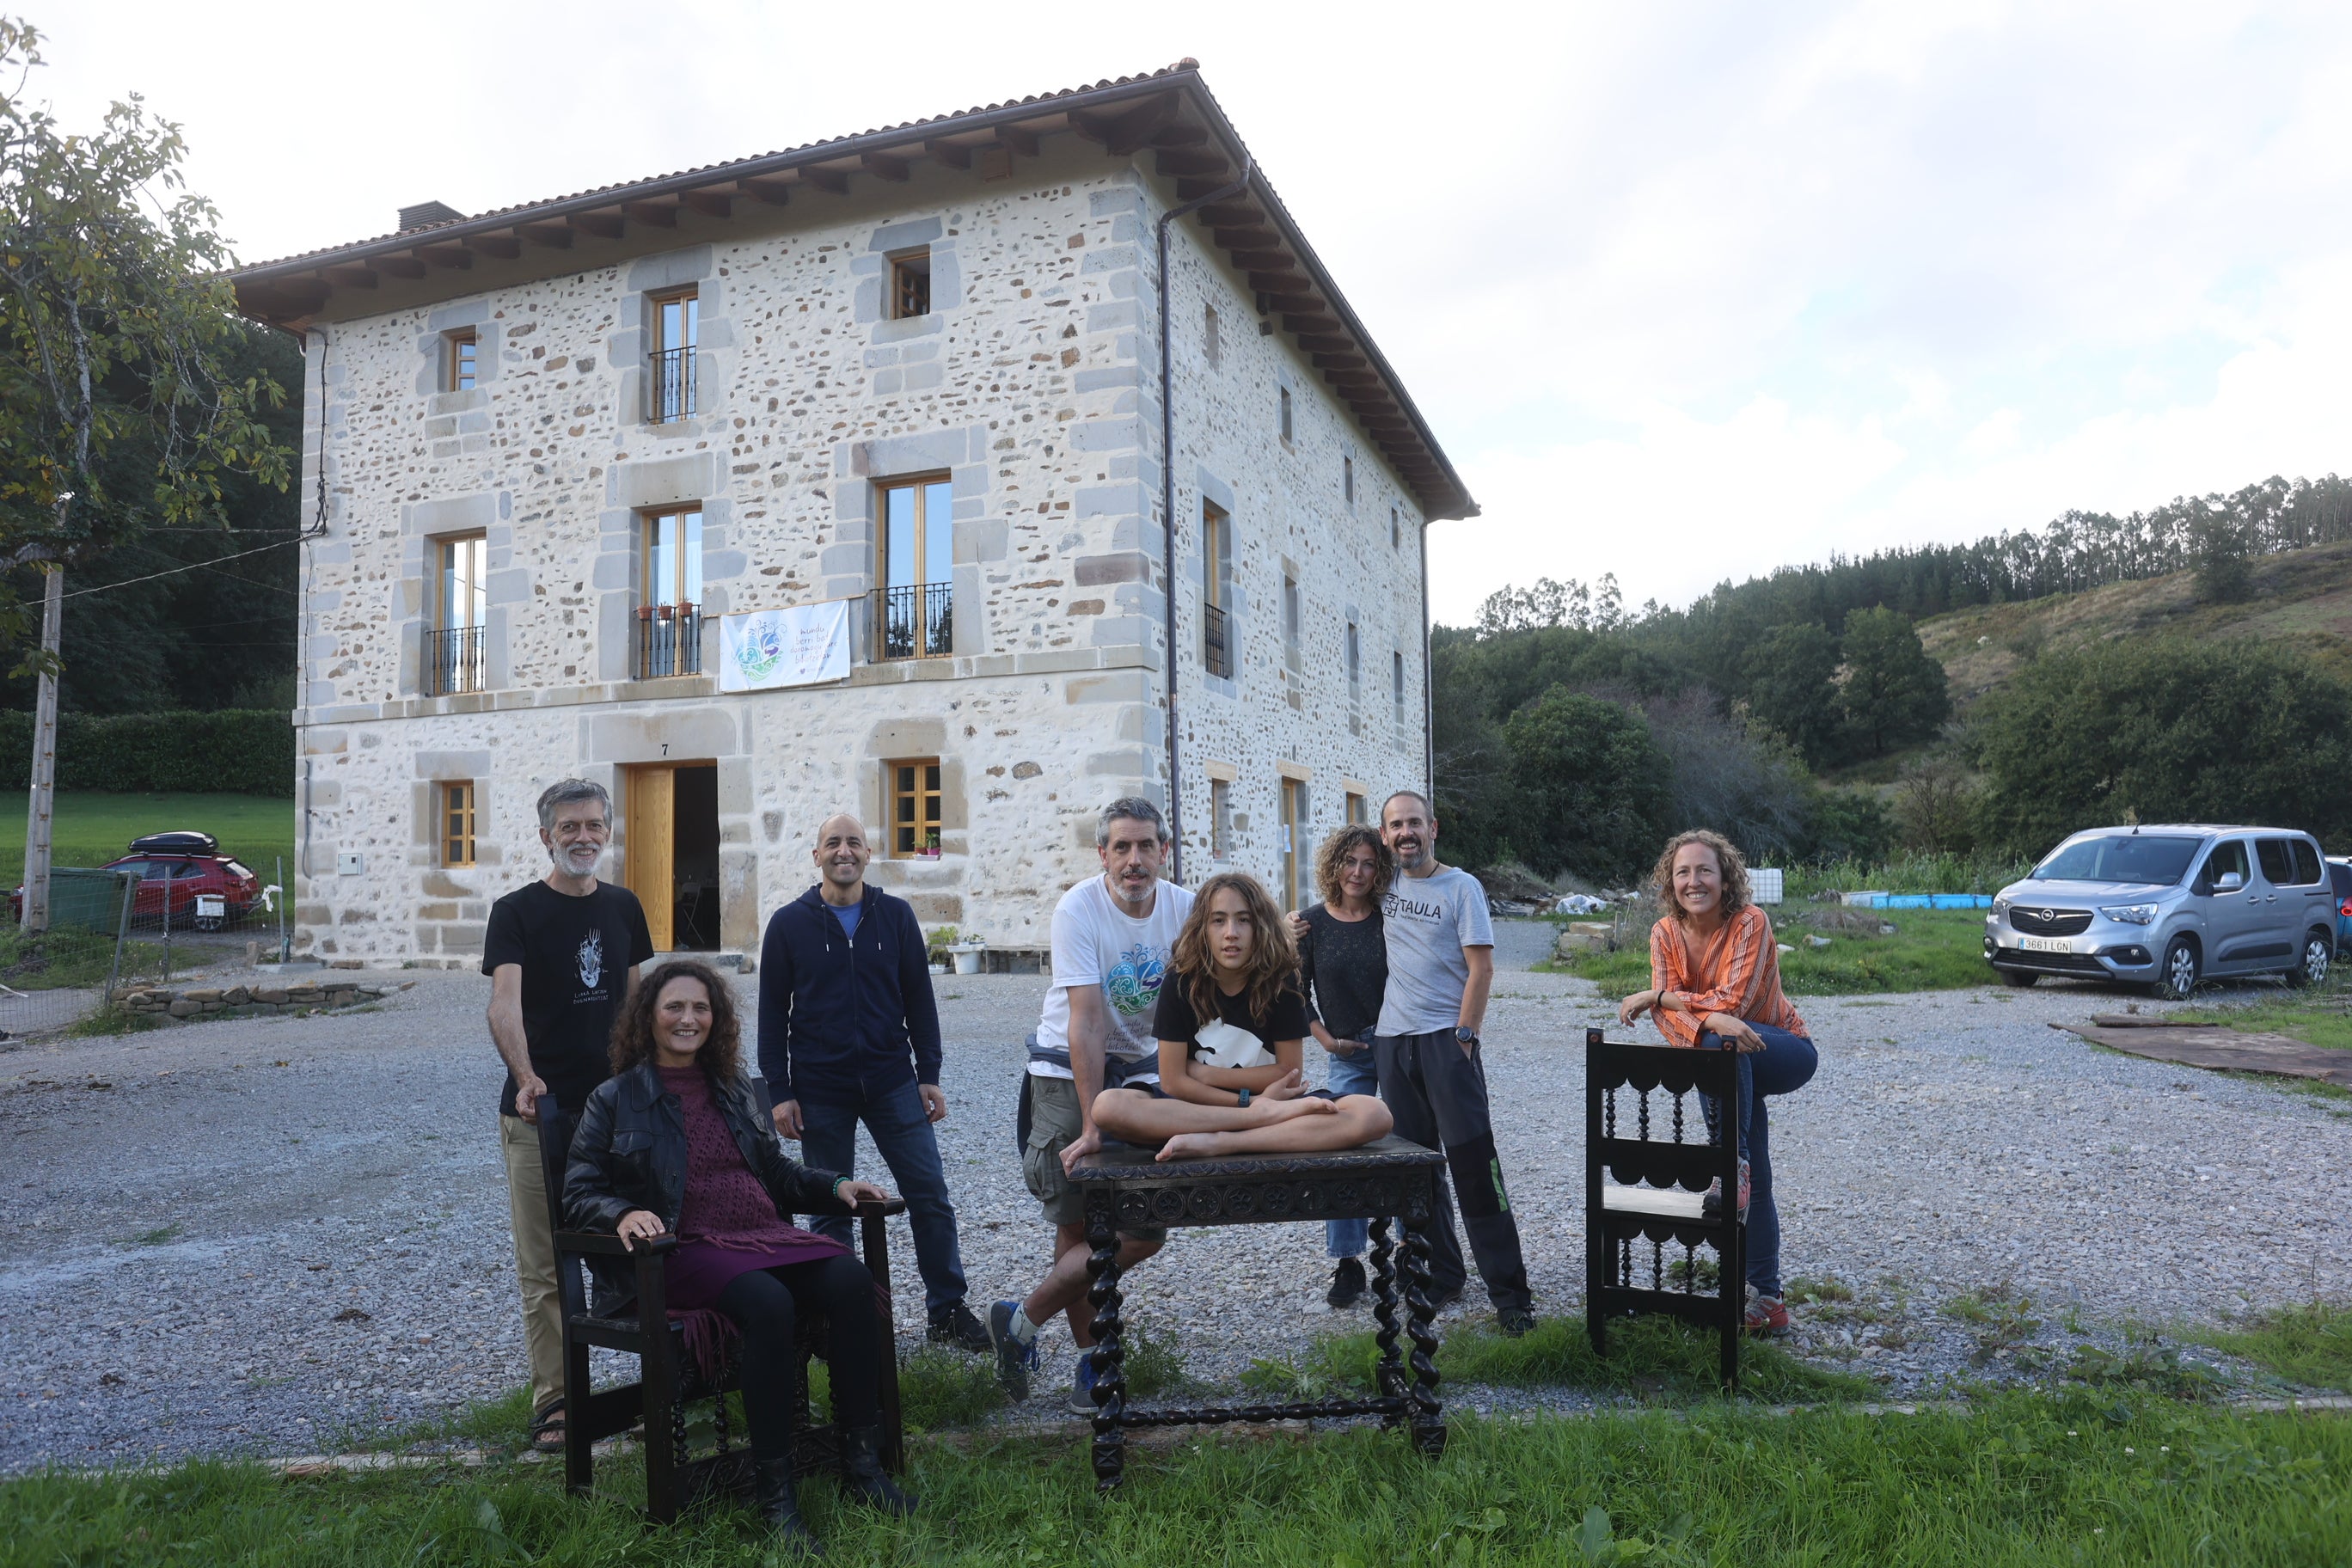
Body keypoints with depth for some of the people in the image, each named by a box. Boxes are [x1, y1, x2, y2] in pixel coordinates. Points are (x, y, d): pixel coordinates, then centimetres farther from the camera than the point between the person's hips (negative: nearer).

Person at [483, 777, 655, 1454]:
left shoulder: (622, 907, 9)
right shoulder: (516, 912, -7)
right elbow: (504, 1004, -22)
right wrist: (525, 1077, -38)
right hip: (540, 1113, -4)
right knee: (545, 1268, 2)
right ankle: (552, 1404, 12)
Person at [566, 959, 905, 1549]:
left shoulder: (732, 1091, 22)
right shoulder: (616, 1099, 8)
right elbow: (578, 1193, 2)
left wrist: (835, 1185, 11)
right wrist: (622, 1215, -21)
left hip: (766, 1235, 5)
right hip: (687, 1251, -5)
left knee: (851, 1280, -26)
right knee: (767, 1302, -37)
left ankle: (862, 1462, -19)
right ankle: (774, 1489, -27)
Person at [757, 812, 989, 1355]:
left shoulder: (896, 915, 4)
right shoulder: (790, 923, 0)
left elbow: (919, 999, 7)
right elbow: (773, 1013, 2)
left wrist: (929, 1076, 3)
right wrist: (780, 1092, -3)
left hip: (892, 1082, 1)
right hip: (820, 1090, -1)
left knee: (930, 1194, 0)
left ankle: (947, 1309, 12)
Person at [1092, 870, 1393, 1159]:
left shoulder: (1280, 978, -5)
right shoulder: (1181, 980, -7)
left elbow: (1290, 1074, -2)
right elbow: (1173, 1082, -8)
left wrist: (1204, 1073, -4)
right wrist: (1252, 1103, -16)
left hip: (1276, 1103, 1)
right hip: (1193, 1107, 0)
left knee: (1374, 1115, -26)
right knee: (1108, 1107, -31)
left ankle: (1217, 1143, -31)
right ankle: (1263, 1116, -26)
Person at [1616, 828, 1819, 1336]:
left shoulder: (1750, 922, -22)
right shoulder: (1666, 933, -8)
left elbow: (1733, 1001, -31)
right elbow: (1667, 1016, -19)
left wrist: (1653, 996, -24)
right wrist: (1709, 1019, -41)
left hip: (1785, 1052, -5)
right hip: (1727, 1066, 5)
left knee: (1723, 1045, -37)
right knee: (1754, 1187, 6)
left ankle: (1735, 1163, -30)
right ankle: (1768, 1301, 16)